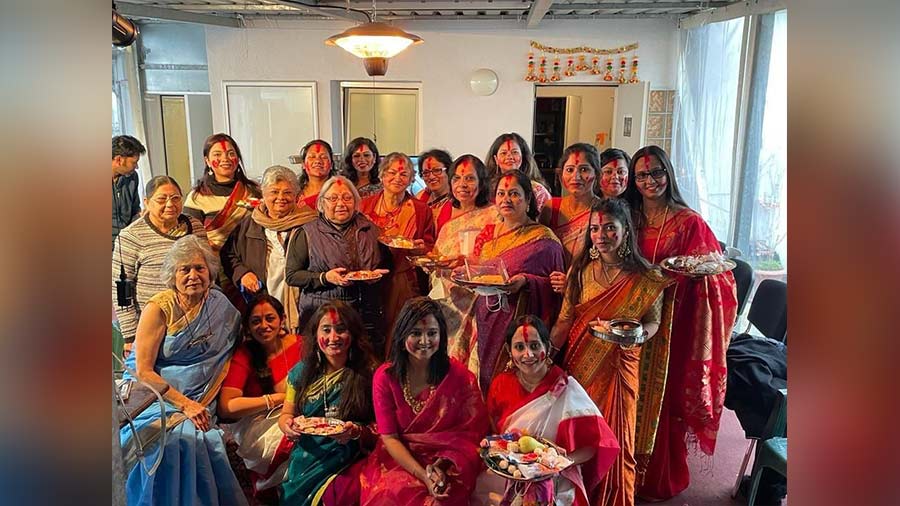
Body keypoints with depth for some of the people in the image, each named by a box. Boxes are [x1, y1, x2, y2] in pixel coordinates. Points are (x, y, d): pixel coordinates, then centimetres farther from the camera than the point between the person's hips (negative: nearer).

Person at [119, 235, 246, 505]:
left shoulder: (222, 307, 4)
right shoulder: (159, 307, -8)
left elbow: (224, 359, 8)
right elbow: (143, 371, -10)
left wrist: (202, 405, -5)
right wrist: (185, 404, -17)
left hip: (198, 403, 3)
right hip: (152, 395, -3)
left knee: (211, 439, -24)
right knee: (183, 437, -28)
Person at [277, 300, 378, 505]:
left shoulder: (368, 375, -3)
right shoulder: (301, 372, 9)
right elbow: (286, 414, 19)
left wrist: (357, 432, -20)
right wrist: (288, 425, -3)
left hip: (348, 461, -3)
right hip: (306, 457, 3)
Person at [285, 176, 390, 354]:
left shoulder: (369, 229, 11)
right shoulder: (307, 233, 2)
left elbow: (386, 264, 21)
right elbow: (291, 275, -2)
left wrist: (377, 273, -2)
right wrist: (325, 277, -15)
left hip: (366, 313, 3)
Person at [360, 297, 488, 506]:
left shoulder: (460, 377, -3)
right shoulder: (384, 377, -1)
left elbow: (472, 433, -2)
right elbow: (389, 437, -3)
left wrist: (442, 467, -19)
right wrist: (423, 474, -17)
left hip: (449, 463, -1)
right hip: (398, 458, 1)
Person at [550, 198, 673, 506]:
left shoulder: (644, 278, -8)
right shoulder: (581, 270, 0)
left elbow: (654, 322, 1)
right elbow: (565, 320, 1)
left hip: (619, 364, -2)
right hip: (579, 362, 3)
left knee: (615, 437, 3)